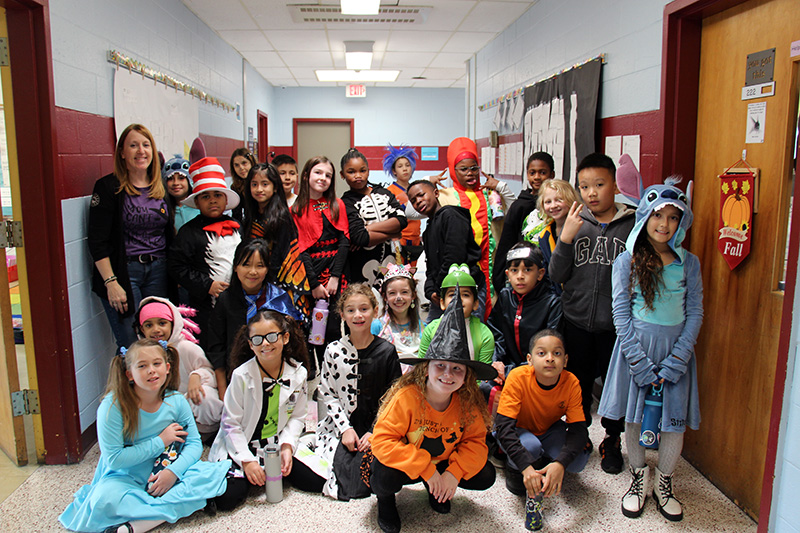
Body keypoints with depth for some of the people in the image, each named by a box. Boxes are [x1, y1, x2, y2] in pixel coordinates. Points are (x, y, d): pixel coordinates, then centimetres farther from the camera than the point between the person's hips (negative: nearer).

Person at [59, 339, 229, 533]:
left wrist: (173, 471, -23)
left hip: (165, 475, 3)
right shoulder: (113, 406, -16)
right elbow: (114, 459, -17)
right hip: (125, 478, -3)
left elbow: (194, 444, -4)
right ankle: (180, 505, -22)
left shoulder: (176, 401, -6)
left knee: (212, 473, -23)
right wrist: (160, 442, -16)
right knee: (105, 501, -34)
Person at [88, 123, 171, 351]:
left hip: (158, 270, 5)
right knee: (131, 347, -3)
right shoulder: (109, 187, -5)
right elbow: (97, 241, -8)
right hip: (123, 271, -4)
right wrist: (110, 282, -15)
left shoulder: (161, 188, 10)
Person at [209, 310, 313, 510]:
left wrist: (287, 447, -14)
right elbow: (231, 423, -10)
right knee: (227, 499, -22)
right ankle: (250, 474, 11)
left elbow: (297, 417, 2)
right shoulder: (241, 375, -15)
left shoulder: (298, 373, -6)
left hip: (277, 445, 3)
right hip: (240, 448, -3)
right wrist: (247, 460, -16)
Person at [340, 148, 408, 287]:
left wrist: (369, 228, -15)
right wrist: (392, 234, -9)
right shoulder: (346, 202, -4)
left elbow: (402, 220, -5)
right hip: (363, 267, -4)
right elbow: (359, 237, -18)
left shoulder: (382, 192, 10)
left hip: (389, 260, 4)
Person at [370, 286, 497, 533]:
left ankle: (436, 491, 17)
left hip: (441, 463, 4)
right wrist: (426, 469, -32)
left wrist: (454, 472, -25)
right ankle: (385, 498, 5)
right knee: (386, 477, -35)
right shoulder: (406, 397, -29)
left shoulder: (467, 403, -14)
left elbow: (475, 442, -7)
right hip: (404, 464, -4)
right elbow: (382, 442, -31)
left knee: (485, 477, -12)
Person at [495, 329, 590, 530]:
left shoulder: (571, 383, -23)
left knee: (577, 463, -23)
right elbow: (504, 426, -35)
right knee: (530, 446, -35)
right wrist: (525, 467, -47)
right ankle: (513, 469, -2)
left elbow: (578, 429, -23)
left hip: (549, 431, 3)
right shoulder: (518, 377, -31)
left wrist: (559, 463, -42)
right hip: (518, 432, -3)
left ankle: (546, 462, 9)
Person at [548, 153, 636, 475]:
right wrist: (566, 239, -14)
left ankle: (612, 441, 34)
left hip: (616, 324, -1)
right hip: (576, 320, 2)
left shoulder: (632, 224, -4)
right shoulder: (575, 224, 1)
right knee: (578, 383, 15)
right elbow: (556, 276, -2)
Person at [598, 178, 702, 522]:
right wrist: (641, 362, -11)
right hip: (637, 344, -1)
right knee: (634, 416, 6)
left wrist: (675, 361, -8)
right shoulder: (626, 261, -2)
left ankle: (664, 483, 27)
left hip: (676, 348, 2)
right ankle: (639, 475, 30)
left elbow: (695, 313, 2)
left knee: (676, 419, 5)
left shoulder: (689, 263, 4)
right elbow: (621, 313, -4)